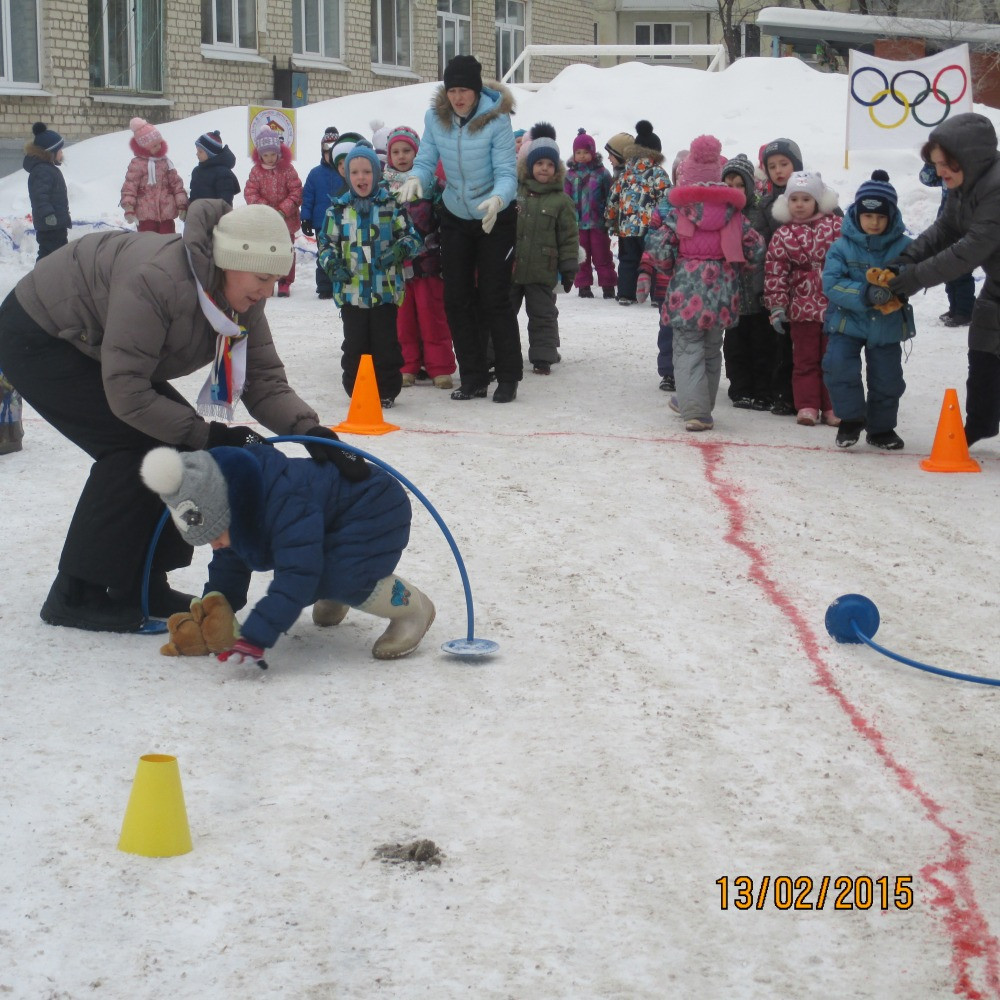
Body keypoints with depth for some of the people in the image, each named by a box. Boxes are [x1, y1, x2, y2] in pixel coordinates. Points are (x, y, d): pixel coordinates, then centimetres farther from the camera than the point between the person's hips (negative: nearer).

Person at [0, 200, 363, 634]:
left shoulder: (242, 299, -12)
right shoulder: (156, 280, -37)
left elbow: (264, 380, -12)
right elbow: (126, 393, -35)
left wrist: (311, 430, -29)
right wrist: (207, 435, -33)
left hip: (92, 346, 9)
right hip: (36, 338, -9)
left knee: (178, 444, -2)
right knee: (135, 446, -19)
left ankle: (141, 584, 8)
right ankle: (77, 596, -11)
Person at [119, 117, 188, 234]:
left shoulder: (165, 162, 9)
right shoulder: (137, 164, -6)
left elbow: (176, 184, 11)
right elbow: (130, 186, -9)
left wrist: (182, 205, 5)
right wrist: (129, 208, -16)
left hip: (167, 213, 5)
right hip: (146, 215, -4)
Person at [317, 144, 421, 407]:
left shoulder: (391, 205, 2)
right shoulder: (338, 209, 5)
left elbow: (411, 237, 5)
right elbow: (326, 242, 11)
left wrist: (400, 250, -16)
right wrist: (332, 265, -7)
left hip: (385, 289, -1)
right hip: (351, 291, 1)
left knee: (386, 343, 4)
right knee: (355, 344, 6)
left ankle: (387, 391, 15)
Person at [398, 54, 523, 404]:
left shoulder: (496, 120, -21)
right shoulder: (435, 117, -9)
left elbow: (506, 173, -23)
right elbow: (426, 160, -8)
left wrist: (497, 199, -44)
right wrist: (415, 178, -31)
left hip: (496, 217, -5)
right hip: (455, 218, 5)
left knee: (494, 298, -6)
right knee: (456, 300, 4)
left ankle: (508, 377, 5)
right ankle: (473, 378, 13)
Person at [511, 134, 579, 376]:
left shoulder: (560, 200, 0)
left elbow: (569, 236, 1)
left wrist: (569, 267, -2)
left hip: (541, 272, -1)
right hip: (509, 267, 2)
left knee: (542, 315, 7)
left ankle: (542, 357, 15)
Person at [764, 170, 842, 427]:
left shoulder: (835, 226, -1)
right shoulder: (783, 235, 0)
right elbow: (774, 272, -1)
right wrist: (777, 308, -6)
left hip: (834, 306, 0)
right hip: (802, 307, 0)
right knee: (805, 359, 6)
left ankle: (832, 406, 14)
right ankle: (807, 406, 12)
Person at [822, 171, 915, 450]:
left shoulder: (903, 246, -4)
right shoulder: (842, 246, -9)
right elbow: (831, 283, -17)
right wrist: (864, 293, -31)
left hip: (888, 325, 2)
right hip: (847, 321, -1)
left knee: (887, 378, 7)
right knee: (839, 365, -17)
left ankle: (881, 428, 28)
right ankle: (851, 419, 3)